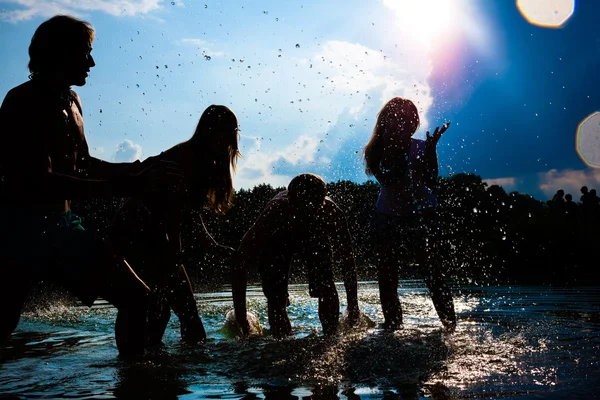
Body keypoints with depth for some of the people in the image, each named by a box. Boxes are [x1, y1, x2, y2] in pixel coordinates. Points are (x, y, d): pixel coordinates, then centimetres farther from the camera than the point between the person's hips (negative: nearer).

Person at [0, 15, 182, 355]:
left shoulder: (71, 101, 12)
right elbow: (39, 181, -24)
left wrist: (141, 169, 11)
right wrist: (128, 186, -28)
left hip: (61, 225, 8)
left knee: (135, 297, 3)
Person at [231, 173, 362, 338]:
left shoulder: (331, 213, -38)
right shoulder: (275, 212, -43)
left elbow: (348, 261, -22)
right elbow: (239, 265, -38)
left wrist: (353, 306, -24)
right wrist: (241, 319, -39)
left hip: (316, 236, 1)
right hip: (275, 242, -1)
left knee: (326, 287, -18)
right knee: (276, 297, -12)